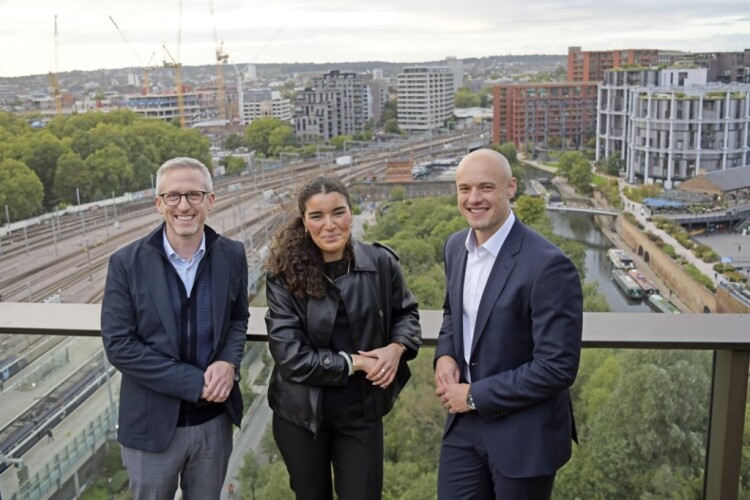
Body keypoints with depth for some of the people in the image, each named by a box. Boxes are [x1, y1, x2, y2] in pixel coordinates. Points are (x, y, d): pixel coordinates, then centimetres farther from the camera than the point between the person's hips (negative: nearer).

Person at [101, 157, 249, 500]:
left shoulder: (231, 255, -4)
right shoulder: (127, 263, -11)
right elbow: (118, 345, -14)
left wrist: (229, 362, -14)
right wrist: (196, 382, -19)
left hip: (214, 420, 2)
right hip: (153, 424, -2)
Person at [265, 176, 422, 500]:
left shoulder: (380, 263, -8)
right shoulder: (284, 276, -13)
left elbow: (406, 312, 9)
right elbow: (290, 355, -17)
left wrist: (397, 347, -11)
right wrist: (354, 363, -17)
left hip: (361, 411, 1)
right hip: (301, 413, 0)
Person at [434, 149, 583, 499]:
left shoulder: (547, 265, -22)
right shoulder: (455, 246, 1)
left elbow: (557, 367, -23)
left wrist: (476, 396, -16)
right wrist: (445, 355, -3)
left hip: (524, 435, -6)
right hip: (464, 422, 6)